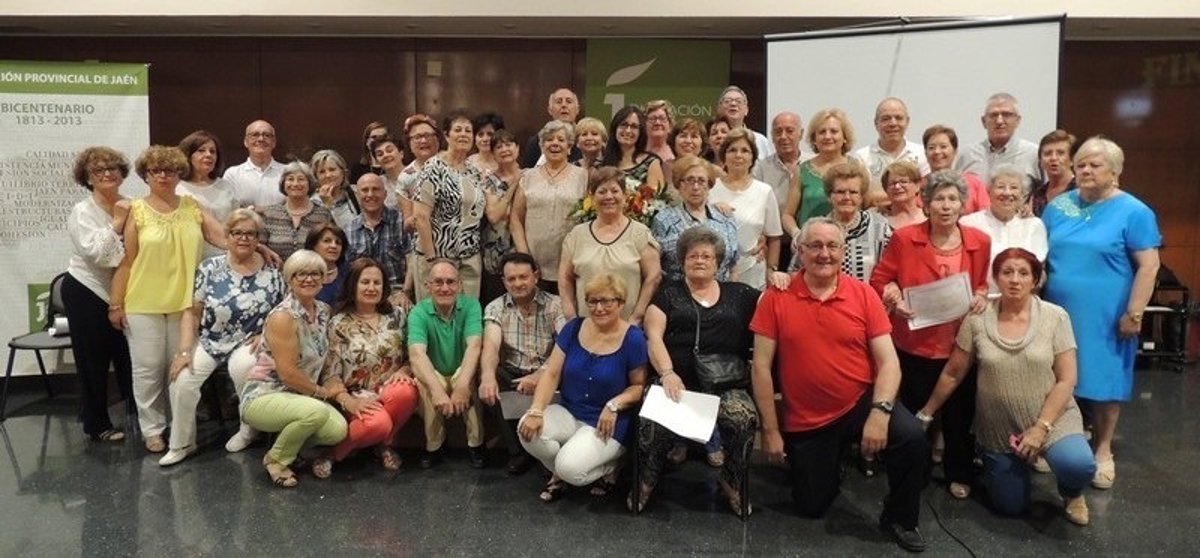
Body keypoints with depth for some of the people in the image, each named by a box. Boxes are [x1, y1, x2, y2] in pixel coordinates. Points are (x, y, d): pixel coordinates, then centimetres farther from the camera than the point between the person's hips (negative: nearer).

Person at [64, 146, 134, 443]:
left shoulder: (130, 207, 2)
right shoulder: (82, 212, -12)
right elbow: (95, 253, -23)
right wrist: (117, 223, -21)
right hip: (87, 293, -4)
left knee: (126, 355, 11)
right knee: (93, 361, 6)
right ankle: (97, 425, 18)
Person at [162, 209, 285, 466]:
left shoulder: (271, 273, -1)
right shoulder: (210, 268, -1)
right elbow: (192, 312, -2)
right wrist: (184, 350, -11)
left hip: (248, 343, -1)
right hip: (208, 341, 1)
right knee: (181, 380, -23)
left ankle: (249, 429, -6)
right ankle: (181, 444, 0)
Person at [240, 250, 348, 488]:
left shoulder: (324, 311, 5)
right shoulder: (283, 317, -19)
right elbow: (287, 373, -20)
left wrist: (337, 390, 0)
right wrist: (323, 393, -10)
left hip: (298, 396, 7)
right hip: (262, 397, -7)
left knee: (338, 430, -20)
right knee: (317, 412, -34)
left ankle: (292, 443, 12)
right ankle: (275, 459, -5)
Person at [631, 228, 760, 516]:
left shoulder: (738, 294, 19)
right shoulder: (668, 293, 15)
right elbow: (653, 335, 3)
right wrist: (667, 373, -14)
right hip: (678, 382, -1)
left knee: (745, 418, -30)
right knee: (654, 420, -31)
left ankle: (732, 483, -4)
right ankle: (646, 480, -5)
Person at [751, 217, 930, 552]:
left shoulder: (864, 295, -6)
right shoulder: (776, 298, -10)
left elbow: (888, 362, -8)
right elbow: (761, 367, -8)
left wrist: (880, 412, -25)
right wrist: (770, 431, -9)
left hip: (862, 403, 0)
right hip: (804, 419, 0)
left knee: (913, 441, -28)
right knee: (812, 507, 9)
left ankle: (899, 519, 0)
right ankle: (828, 463, 43)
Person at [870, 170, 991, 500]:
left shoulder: (980, 242, 1)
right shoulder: (904, 238, -8)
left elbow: (985, 284, 14)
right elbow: (880, 280, -2)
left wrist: (981, 298, -7)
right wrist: (895, 300, -20)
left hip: (961, 345, 2)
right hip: (915, 344, -2)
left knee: (960, 413, 12)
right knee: (915, 412, 11)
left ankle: (959, 474, 30)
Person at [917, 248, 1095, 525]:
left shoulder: (1055, 317, -9)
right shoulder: (977, 319, -7)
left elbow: (1066, 380, -9)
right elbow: (952, 374, 1)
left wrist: (1041, 428, -17)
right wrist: (925, 414, 5)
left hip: (1052, 418, -1)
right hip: (998, 428, 1)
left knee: (1078, 466, -30)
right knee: (1010, 508, 4)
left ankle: (1071, 493, 8)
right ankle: (993, 463, 37)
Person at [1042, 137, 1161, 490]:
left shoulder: (1133, 212, -7)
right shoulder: (1060, 205, 6)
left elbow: (1148, 265, -10)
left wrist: (1134, 314, -14)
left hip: (1104, 317, -4)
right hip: (1058, 313, 4)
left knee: (1102, 380, 6)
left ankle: (1102, 449, 22)